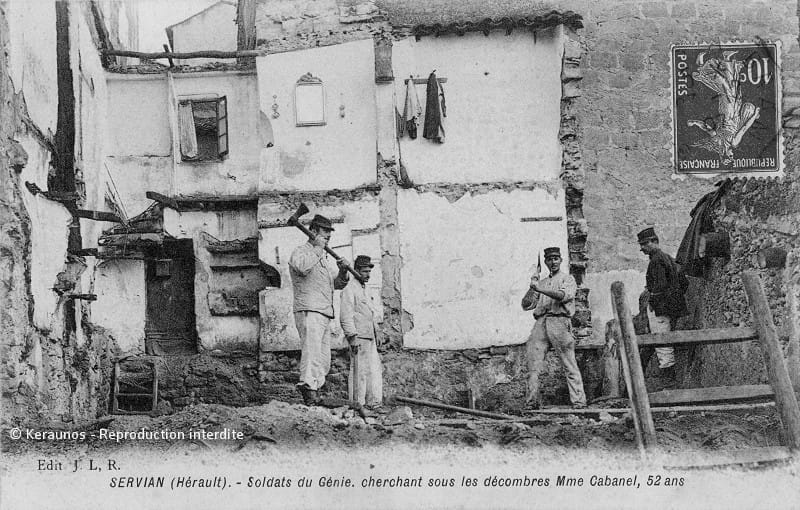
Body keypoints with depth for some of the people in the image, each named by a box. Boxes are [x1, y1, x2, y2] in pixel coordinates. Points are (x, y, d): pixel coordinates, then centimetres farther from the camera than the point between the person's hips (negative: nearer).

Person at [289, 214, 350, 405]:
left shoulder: (322, 258, 28)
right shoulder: (301, 252, 0)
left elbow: (337, 284, 28)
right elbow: (303, 267, -25)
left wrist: (343, 271, 8)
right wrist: (317, 248, -13)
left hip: (324, 315, 9)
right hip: (309, 311, -9)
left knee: (324, 363, 6)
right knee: (312, 354, -22)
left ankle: (307, 389, 8)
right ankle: (309, 390, -31)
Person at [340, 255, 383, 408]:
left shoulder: (363, 289, 21)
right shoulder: (349, 289, -8)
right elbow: (345, 316, -15)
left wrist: (376, 331, 22)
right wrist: (353, 337, -20)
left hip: (369, 337, 9)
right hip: (358, 337, -9)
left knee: (374, 369, 9)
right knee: (360, 370, -8)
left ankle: (374, 402, 14)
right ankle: (358, 404, -5)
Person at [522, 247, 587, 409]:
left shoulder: (567, 279, 11)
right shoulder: (542, 282, 26)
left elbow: (563, 296, -11)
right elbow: (526, 305, 20)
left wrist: (539, 288, -17)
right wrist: (532, 288, 4)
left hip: (559, 321, -4)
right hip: (540, 322, 5)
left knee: (569, 365, -8)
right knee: (533, 365, -6)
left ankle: (579, 401, -10)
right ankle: (532, 401, -6)